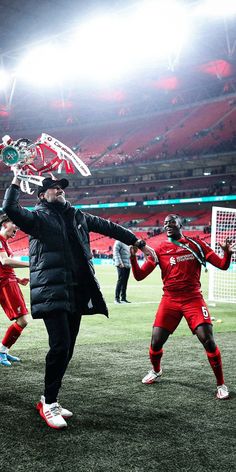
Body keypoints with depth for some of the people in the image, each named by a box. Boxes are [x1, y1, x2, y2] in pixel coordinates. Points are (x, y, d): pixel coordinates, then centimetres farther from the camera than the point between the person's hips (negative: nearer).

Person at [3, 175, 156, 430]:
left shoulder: (77, 216, 18)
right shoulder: (37, 217, 2)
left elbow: (109, 227, 24)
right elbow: (10, 209, -16)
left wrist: (139, 243, 25)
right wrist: (16, 180, -10)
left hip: (77, 293, 6)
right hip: (52, 293, -6)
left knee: (67, 349, 10)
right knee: (60, 346, -14)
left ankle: (48, 399, 25)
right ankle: (48, 404, 3)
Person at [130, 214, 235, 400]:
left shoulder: (196, 244, 4)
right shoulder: (159, 250, 4)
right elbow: (139, 276, 0)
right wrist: (133, 257, -16)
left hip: (193, 299, -1)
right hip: (169, 300, 1)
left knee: (208, 340, -13)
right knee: (156, 342, -1)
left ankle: (221, 384, 7)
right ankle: (156, 371, 33)